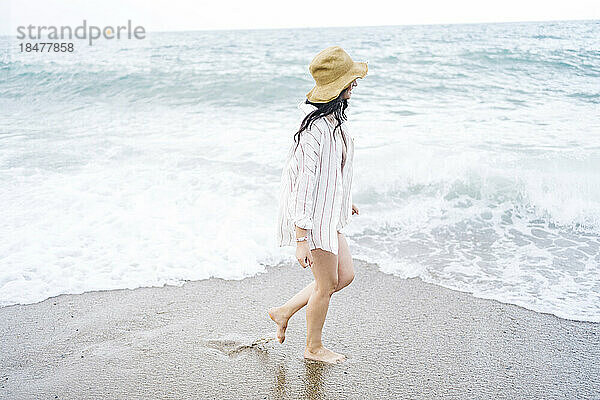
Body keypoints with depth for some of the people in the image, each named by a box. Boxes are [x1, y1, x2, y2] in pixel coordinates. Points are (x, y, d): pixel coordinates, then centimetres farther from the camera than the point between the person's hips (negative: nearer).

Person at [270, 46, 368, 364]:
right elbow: (304, 182, -26)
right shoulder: (316, 127, -26)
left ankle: (283, 313, 29)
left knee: (345, 276, 16)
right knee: (326, 284, 6)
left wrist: (343, 201, 29)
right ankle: (313, 348, 29)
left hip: (328, 212, 10)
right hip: (312, 216, -10)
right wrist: (301, 240, -25)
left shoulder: (332, 118, 5)